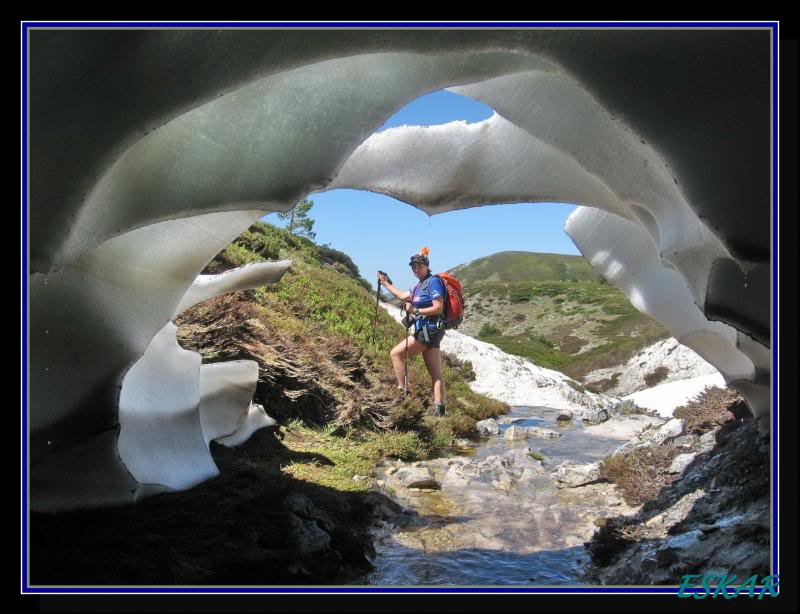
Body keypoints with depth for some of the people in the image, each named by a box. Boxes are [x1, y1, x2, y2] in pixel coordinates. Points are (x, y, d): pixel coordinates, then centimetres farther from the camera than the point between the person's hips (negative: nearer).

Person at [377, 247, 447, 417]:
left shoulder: (433, 281, -9)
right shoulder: (420, 285, 18)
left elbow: (438, 308, -18)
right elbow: (403, 296, 32)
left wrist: (415, 311, -17)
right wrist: (385, 283, 37)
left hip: (429, 330, -9)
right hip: (428, 331, 9)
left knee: (396, 353, -3)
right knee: (435, 373, 3)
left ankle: (402, 390, 0)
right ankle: (439, 410, 2)